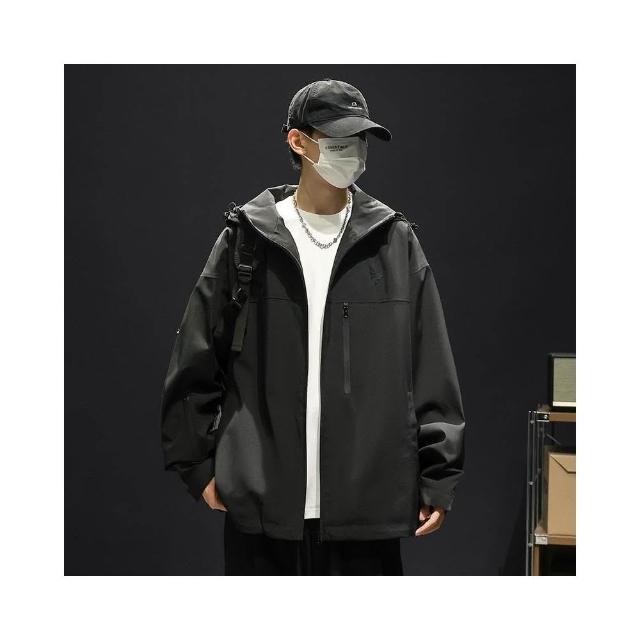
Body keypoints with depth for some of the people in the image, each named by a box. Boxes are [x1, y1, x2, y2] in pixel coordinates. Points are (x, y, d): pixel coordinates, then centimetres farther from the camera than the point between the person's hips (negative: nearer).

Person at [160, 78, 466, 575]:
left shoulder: (396, 241, 3)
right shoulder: (247, 239, 2)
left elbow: (433, 371, 3)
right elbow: (195, 362, 6)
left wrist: (438, 476, 0)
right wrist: (198, 464, 3)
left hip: (369, 503, 0)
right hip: (262, 505, 0)